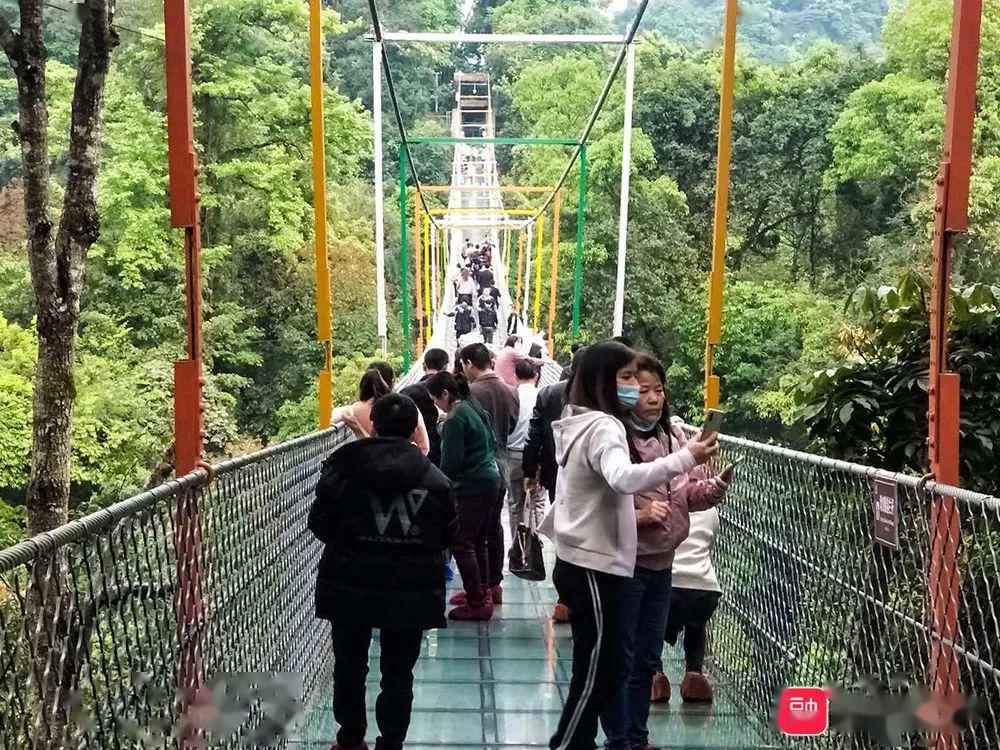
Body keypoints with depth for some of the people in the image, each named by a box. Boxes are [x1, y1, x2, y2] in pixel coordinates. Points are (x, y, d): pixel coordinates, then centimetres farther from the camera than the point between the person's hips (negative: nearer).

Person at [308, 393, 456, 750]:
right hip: (411, 589, 0)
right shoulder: (434, 477, -4)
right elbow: (449, 535, 0)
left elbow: (319, 523, -3)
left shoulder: (343, 467, -7)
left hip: (350, 584, 0)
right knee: (398, 672, 11)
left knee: (350, 665, 17)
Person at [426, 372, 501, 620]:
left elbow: (451, 462, -16)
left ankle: (477, 604, -1)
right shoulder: (474, 408, 12)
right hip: (490, 480, 10)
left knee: (461, 543, -4)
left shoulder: (455, 418, -16)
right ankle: (482, 593, 28)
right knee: (478, 541, 18)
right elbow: (492, 444, 19)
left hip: (472, 486, -10)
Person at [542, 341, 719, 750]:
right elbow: (624, 479, -40)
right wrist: (686, 457, -42)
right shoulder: (603, 426, -19)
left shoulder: (579, 423, 13)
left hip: (582, 562, 10)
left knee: (600, 669, 17)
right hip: (594, 567, -10)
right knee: (598, 672, -1)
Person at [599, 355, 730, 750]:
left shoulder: (673, 434, 3)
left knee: (648, 658, 20)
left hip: (661, 562, 7)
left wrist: (715, 487, -13)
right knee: (619, 658, 7)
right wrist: (638, 516, -25)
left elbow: (692, 492, 7)